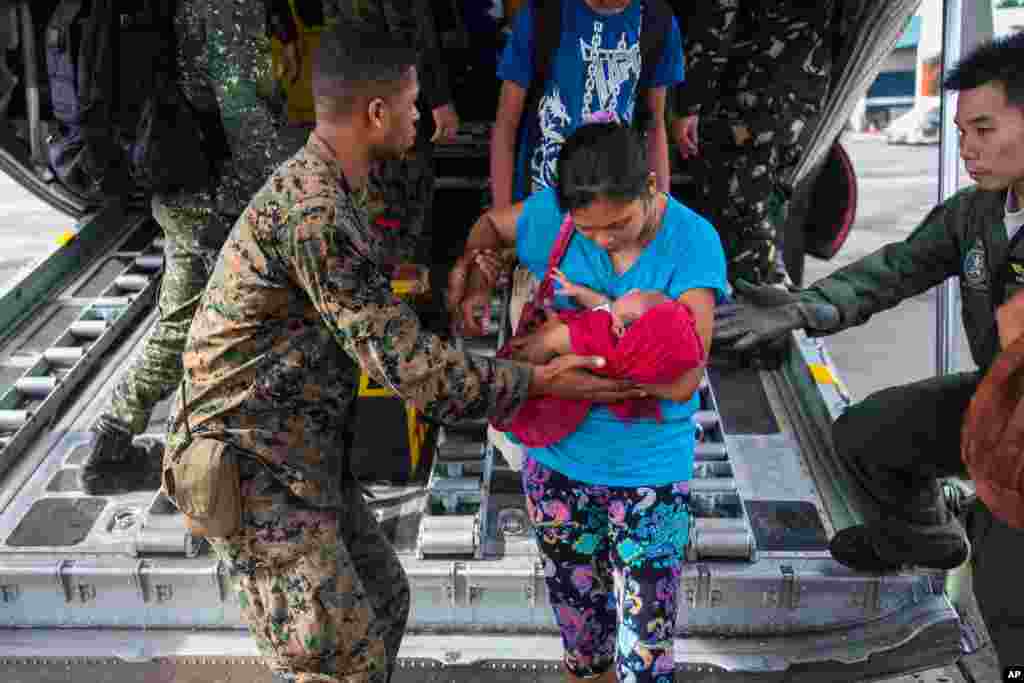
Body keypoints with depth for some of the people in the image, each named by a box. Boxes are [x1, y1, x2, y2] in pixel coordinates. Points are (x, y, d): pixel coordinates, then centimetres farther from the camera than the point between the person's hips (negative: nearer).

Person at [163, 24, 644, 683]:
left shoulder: (318, 186, 7)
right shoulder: (315, 213, -26)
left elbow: (375, 316, 19)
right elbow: (408, 365, -25)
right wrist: (537, 382, -16)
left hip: (306, 454, 10)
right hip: (254, 468, -10)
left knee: (383, 597, 19)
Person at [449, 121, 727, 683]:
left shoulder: (692, 241, -18)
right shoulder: (551, 213, -11)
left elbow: (682, 379, -25)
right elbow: (490, 223, 12)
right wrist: (472, 271, -7)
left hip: (650, 473, -2)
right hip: (559, 458, 3)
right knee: (577, 613, 23)